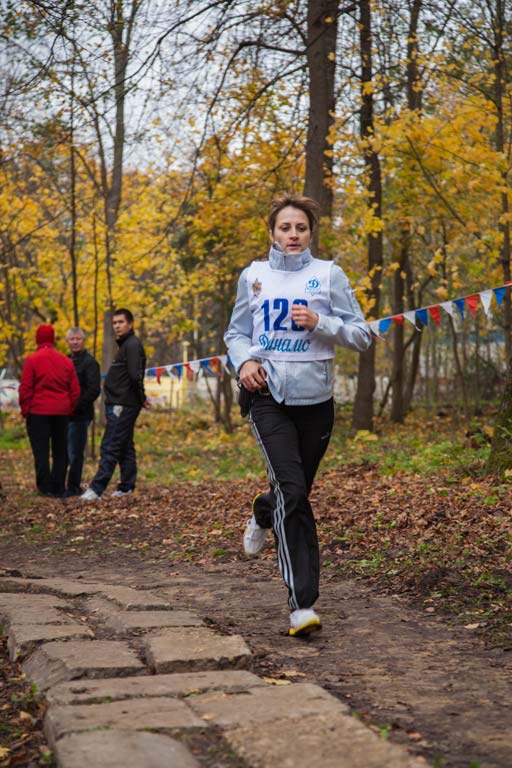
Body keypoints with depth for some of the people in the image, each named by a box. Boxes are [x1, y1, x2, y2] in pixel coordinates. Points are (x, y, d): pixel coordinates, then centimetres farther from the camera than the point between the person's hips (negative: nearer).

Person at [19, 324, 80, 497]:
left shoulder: (32, 360, -5)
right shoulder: (66, 361, 8)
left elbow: (25, 389, -8)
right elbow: (75, 390, 8)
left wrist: (25, 410, 1)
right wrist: (69, 409, 15)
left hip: (38, 412, -4)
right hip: (62, 412, 4)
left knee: (41, 451, 1)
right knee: (60, 451, 11)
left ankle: (45, 487, -2)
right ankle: (58, 487, 10)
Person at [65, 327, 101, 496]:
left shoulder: (89, 362, -8)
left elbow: (94, 390, -16)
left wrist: (77, 406, -20)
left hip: (80, 415, -8)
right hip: (64, 414, 8)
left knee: (74, 452, -3)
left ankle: (73, 487, 5)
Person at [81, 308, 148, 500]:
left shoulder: (132, 345, -12)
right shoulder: (125, 345, 20)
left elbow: (135, 376, -21)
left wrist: (141, 399, -12)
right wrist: (141, 398, 10)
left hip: (122, 405, -10)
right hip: (119, 404, 10)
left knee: (110, 447, -11)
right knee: (125, 447, 12)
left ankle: (97, 488, -12)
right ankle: (127, 486, 17)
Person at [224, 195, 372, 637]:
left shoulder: (329, 274, 3)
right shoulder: (253, 276, 8)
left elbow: (361, 336, 1)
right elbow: (236, 333, 18)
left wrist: (319, 323, -15)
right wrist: (245, 361, -3)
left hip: (315, 397, 1)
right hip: (269, 395, -1)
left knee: (297, 491, 11)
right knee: (292, 490, -16)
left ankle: (263, 514, 49)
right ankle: (302, 604, -14)